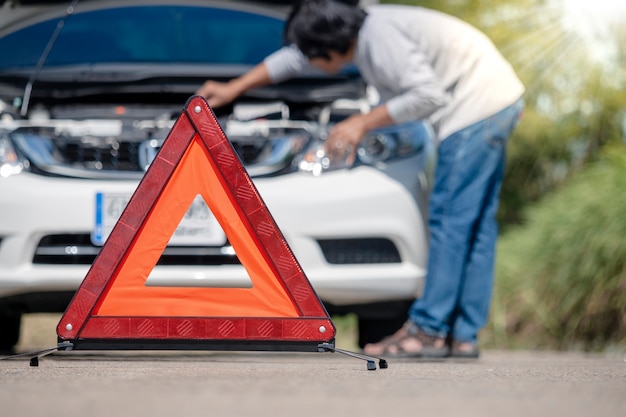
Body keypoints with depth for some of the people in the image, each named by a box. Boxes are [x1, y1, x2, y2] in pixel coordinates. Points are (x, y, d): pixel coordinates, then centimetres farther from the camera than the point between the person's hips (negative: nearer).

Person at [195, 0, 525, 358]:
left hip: (478, 105, -11)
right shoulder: (363, 30, 12)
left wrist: (363, 123, -16)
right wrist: (234, 89, 29)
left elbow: (429, 94, -24)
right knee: (476, 225, 9)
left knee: (451, 219, -8)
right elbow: (294, 57, 24)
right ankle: (463, 335, 11)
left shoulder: (382, 38, -19)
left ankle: (429, 330, -5)